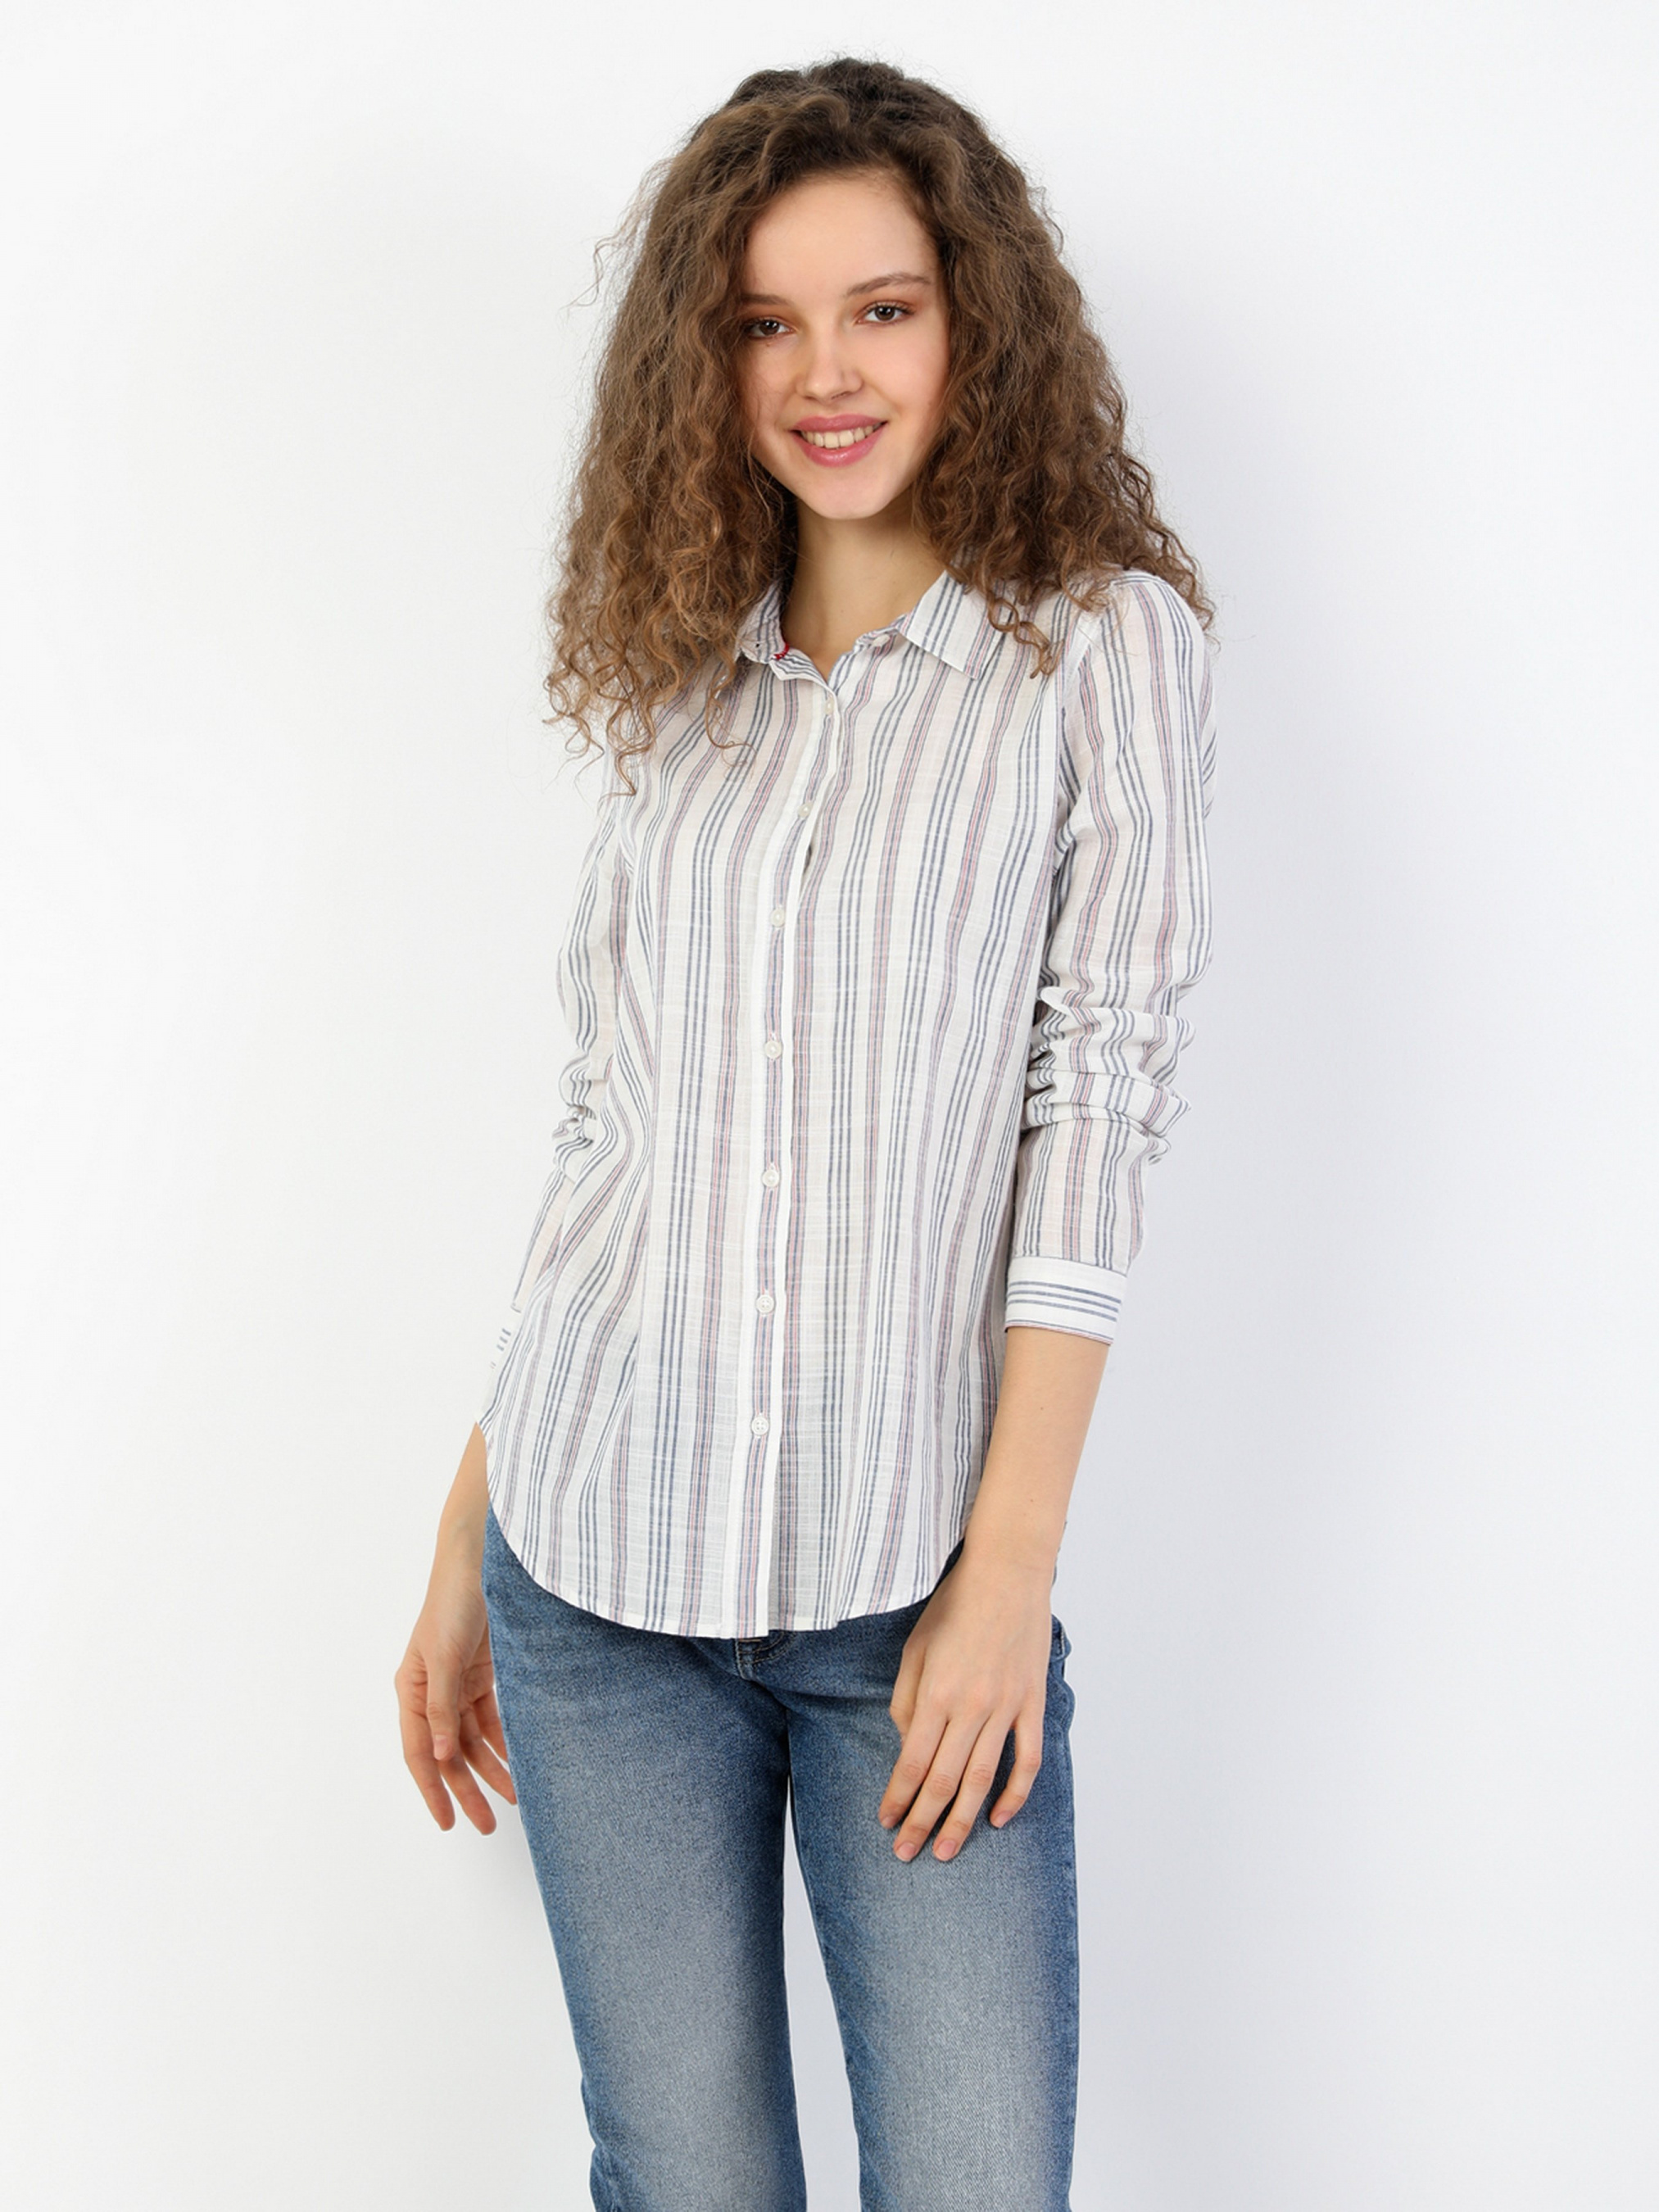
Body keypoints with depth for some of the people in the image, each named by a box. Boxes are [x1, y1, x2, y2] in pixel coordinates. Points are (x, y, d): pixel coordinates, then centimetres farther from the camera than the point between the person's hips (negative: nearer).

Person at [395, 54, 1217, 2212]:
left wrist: (1011, 1570, -13)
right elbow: (605, 1132, 12)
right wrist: (464, 1547, 11)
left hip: (907, 1586, -3)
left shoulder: (1102, 644, -1)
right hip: (597, 1571, 4)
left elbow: (1097, 1111, -8)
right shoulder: (688, 685, 10)